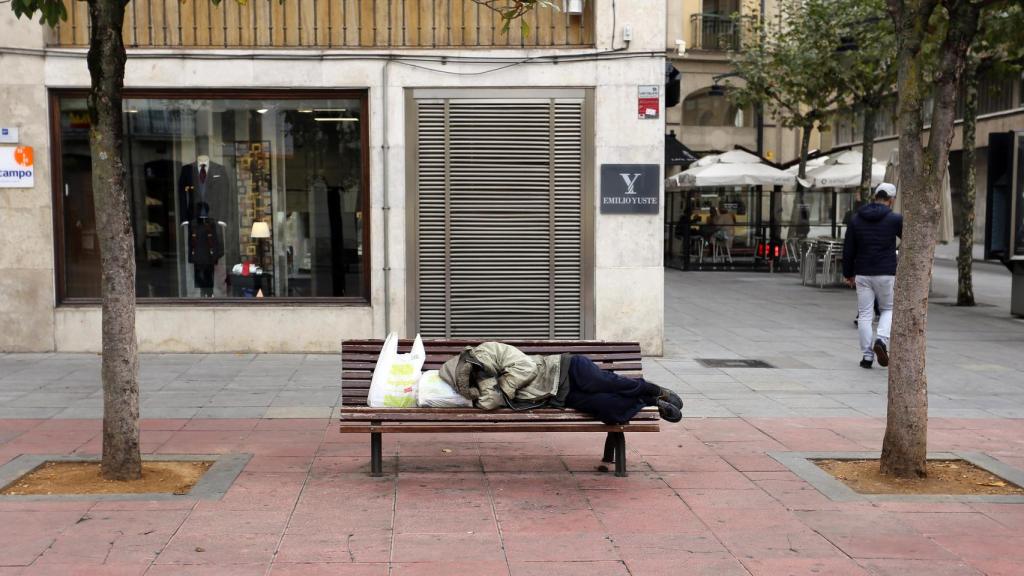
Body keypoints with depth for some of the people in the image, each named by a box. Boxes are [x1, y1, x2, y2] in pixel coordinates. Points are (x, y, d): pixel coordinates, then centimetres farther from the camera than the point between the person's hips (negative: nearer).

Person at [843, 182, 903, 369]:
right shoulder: (895, 219, -6)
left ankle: (866, 356, 5)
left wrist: (848, 274, 14)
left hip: (862, 274, 2)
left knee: (865, 314, 6)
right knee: (888, 309, 15)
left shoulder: (856, 219, 4)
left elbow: (848, 250, 6)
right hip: (886, 274, -2)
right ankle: (882, 340, -9)